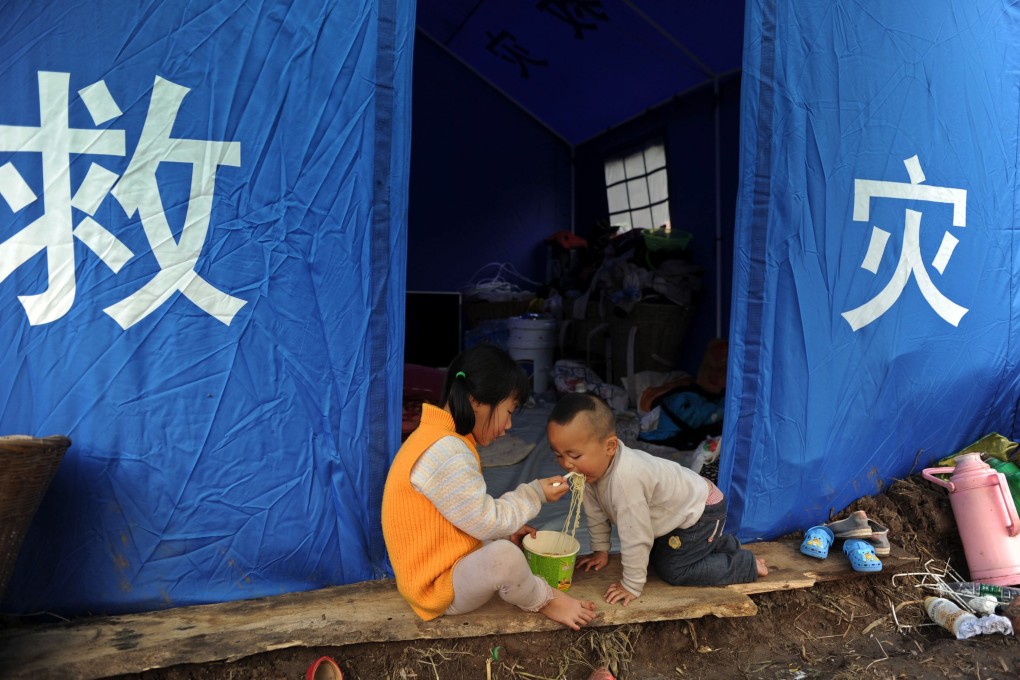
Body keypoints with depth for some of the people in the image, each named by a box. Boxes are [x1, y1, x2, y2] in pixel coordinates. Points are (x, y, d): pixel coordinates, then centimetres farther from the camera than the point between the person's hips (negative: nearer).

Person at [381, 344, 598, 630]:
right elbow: (488, 522, -22)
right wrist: (535, 494, -9)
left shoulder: (443, 440, 5)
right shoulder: (445, 452, -28)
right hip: (440, 590, -11)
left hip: (449, 564, 11)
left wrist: (507, 532, 7)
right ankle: (543, 600, -4)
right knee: (505, 556, -33)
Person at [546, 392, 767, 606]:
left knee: (672, 570, -9)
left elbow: (635, 538, -35)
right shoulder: (591, 466, -16)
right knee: (655, 554, 19)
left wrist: (632, 586, -25)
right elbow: (596, 514, 1)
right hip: (681, 507, 9)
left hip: (701, 510, -9)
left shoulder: (625, 479, -43)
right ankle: (721, 543, 35)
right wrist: (600, 551, 7)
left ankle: (746, 564, 8)